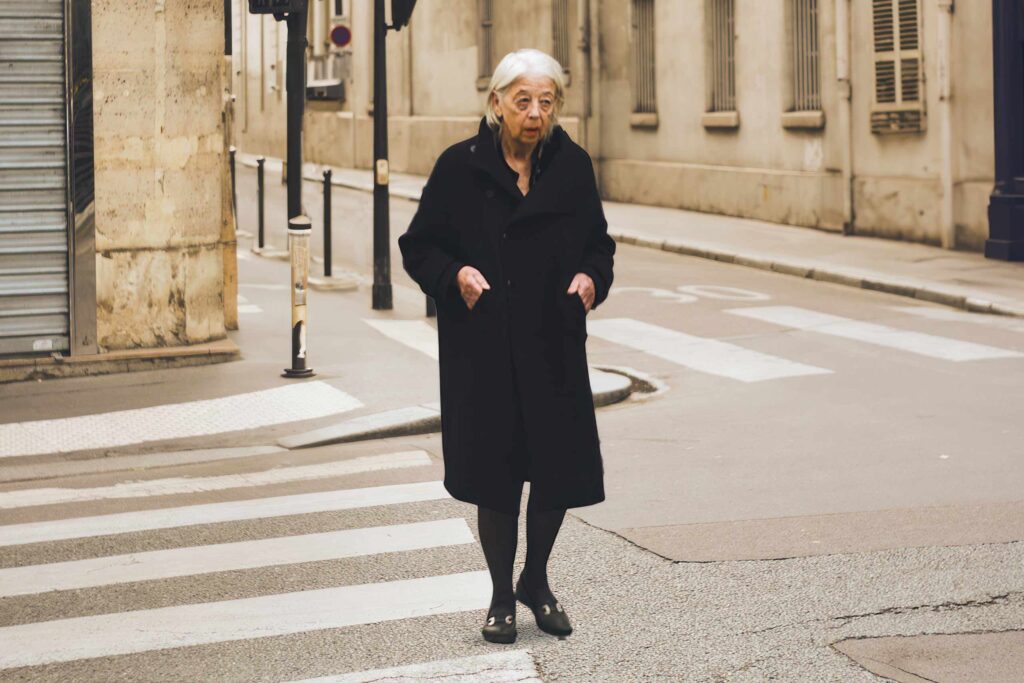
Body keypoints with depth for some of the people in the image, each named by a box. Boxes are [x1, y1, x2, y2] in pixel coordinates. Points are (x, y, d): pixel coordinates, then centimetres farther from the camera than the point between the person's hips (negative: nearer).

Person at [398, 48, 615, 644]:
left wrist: (591, 277, -7)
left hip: (554, 348, 2)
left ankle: (536, 580, 27)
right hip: (482, 350, -2)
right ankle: (502, 596, 21)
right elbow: (419, 246, 2)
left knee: (560, 467, 3)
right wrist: (455, 274, -17)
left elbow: (599, 243, 14)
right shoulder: (460, 167, -3)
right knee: (494, 472, 3)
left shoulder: (573, 166, 4)